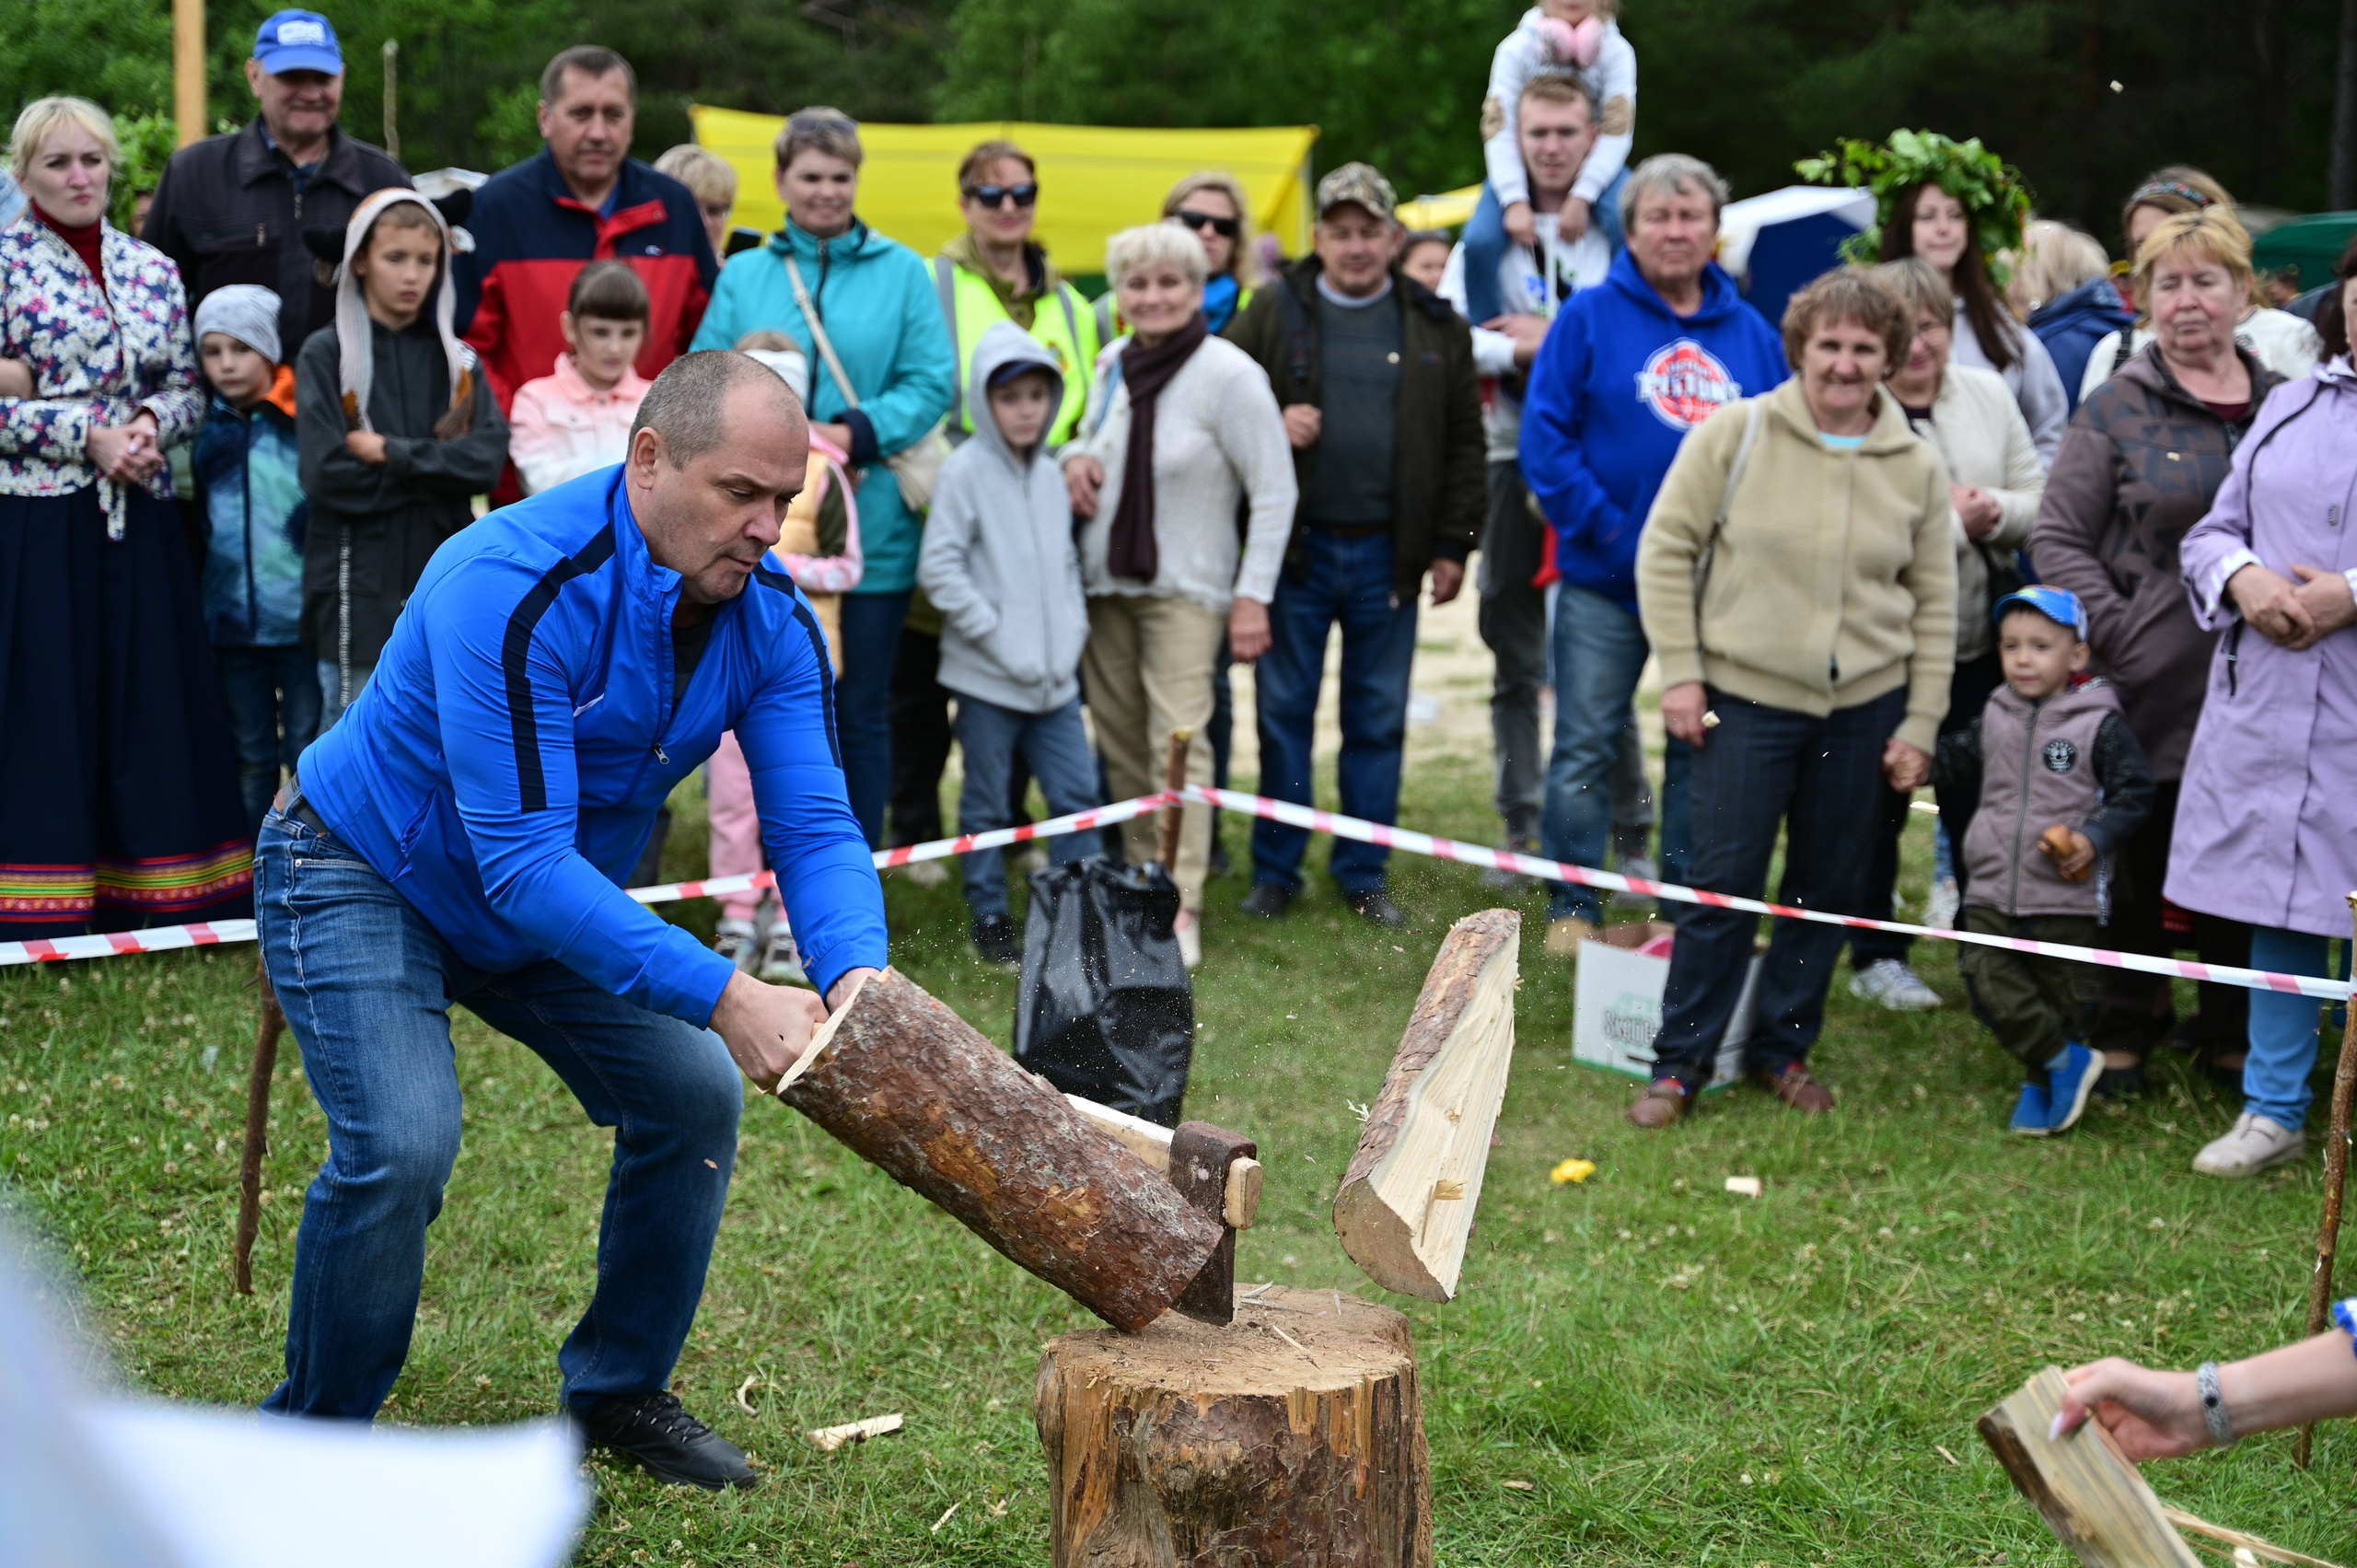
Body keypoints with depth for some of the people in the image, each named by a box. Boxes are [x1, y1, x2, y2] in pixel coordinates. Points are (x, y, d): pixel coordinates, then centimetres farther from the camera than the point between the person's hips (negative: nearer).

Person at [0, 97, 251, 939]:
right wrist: (88, 435, -14)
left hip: (138, 521, 4)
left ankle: (150, 903, 12)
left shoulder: (153, 270, 12)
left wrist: (151, 423, -8)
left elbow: (188, 389, 13)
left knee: (148, 704, 5)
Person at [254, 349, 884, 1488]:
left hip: (552, 908, 7)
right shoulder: (516, 589, -35)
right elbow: (525, 860, -39)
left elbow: (814, 824, -17)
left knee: (694, 1094, 0)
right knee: (402, 1141, -24)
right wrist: (722, 996, -45)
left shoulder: (769, 619, -14)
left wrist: (855, 974, -39)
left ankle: (619, 1391, 20)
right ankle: (313, 1439, -1)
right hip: (364, 874, -7)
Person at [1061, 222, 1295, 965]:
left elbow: (1274, 492, -10)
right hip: (1103, 583, 6)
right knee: (1120, 743, 7)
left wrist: (1253, 596, -14)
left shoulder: (1228, 373, -12)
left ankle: (1181, 910, -14)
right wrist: (1075, 454, 1)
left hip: (1184, 589, -6)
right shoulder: (1113, 363, 7)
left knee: (1179, 739, -14)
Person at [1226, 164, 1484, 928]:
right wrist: (1269, 427, -14)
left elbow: (1464, 443, 7)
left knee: (1379, 720, 8)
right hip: (1297, 549, -1)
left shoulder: (1436, 327, 7)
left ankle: (1364, 873, 18)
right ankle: (1274, 871, 15)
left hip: (1388, 557, 1)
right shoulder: (1274, 313, 3)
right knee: (1284, 712, 4)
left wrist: (1454, 545, 2)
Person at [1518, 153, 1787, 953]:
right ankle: (1573, 907, 12)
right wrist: (1605, 528, -15)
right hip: (1607, 581, -3)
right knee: (1586, 748, 1)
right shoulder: (1590, 318, -2)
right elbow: (1545, 433, -8)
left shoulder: (1750, 333, 8)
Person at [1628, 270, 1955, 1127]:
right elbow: (1666, 549, -2)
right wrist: (1679, 671, -6)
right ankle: (1680, 1063, 9)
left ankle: (1783, 1047, 26)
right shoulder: (1736, 434, -6)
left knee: (1829, 890, 10)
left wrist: (1921, 723, 5)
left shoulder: (1917, 466, 3)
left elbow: (1934, 605, 8)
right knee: (1725, 885, -2)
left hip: (1864, 706, 3)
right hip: (1745, 698, -3)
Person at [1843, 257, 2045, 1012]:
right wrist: (1946, 519, -17)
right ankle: (1877, 956, 20)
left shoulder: (1989, 396, 8)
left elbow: (2041, 503, 11)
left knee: (1980, 806, 8)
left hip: (1980, 644, 4)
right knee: (1879, 805, 7)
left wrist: (1993, 513, -10)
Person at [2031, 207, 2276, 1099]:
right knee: (2140, 864, 6)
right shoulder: (2118, 410, 0)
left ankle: (2230, 1032, 24)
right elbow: (2057, 539, -2)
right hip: (2156, 687, -3)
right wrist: (2118, 635, -12)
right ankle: (2125, 1033, 20)